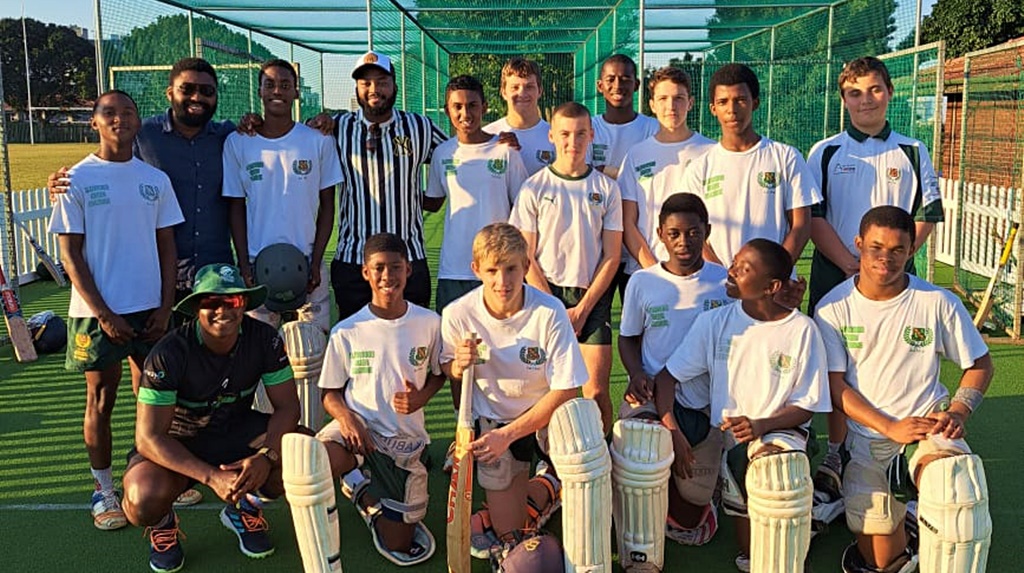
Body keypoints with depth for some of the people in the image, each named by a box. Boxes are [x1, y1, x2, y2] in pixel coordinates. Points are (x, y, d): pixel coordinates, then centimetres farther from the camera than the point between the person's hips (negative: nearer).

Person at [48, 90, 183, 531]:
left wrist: (166, 307, 0)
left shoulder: (155, 179, 6)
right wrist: (103, 314, -11)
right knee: (101, 400, 6)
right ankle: (103, 492, 18)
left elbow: (167, 247, 9)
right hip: (97, 311, -3)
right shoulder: (77, 179, -3)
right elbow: (70, 254, -5)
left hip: (150, 308, 3)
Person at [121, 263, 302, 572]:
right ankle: (162, 523, 8)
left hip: (237, 431, 3)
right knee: (144, 502, -34)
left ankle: (244, 507, 9)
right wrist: (211, 476, -36)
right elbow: (149, 437, -25)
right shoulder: (169, 353, -25)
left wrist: (267, 456, -32)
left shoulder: (264, 339, -15)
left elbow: (287, 406, -12)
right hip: (178, 444, -3)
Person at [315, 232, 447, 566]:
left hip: (406, 438, 1)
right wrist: (345, 416, -22)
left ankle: (376, 506, 36)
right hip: (359, 427, 0)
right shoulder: (346, 331, -7)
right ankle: (361, 488, 1)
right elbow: (330, 392, 0)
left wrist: (421, 397, -13)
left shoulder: (430, 324, -6)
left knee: (400, 546, 0)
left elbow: (439, 374, 8)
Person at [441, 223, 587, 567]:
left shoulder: (549, 312, -21)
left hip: (545, 411, 0)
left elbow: (566, 390, -18)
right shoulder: (458, 314, -16)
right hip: (492, 417, 0)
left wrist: (509, 434, -23)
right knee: (509, 534, -5)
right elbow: (448, 371, 3)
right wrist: (458, 367, -23)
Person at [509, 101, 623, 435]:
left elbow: (611, 256, 4)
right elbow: (526, 257, 1)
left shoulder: (606, 188, 6)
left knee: (596, 391, -5)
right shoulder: (534, 188, 3)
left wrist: (582, 309, -5)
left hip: (592, 297, 1)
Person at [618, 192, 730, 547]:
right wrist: (636, 373, -10)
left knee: (695, 498, 0)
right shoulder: (642, 282, 1)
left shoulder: (725, 282, 0)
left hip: (705, 398, 0)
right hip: (653, 393, 0)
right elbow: (628, 338, 10)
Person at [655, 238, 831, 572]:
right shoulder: (714, 322, -2)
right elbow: (667, 376, -2)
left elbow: (807, 405, -3)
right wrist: (670, 428, -19)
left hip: (781, 429, -1)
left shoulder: (802, 330, -6)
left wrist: (761, 425, -22)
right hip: (730, 436, 1)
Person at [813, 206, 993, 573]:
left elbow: (980, 364, 8)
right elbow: (835, 386, -5)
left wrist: (957, 412, -9)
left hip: (929, 423, 0)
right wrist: (891, 428, -16)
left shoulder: (938, 303, -3)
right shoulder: (833, 308, -4)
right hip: (868, 435, 1)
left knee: (957, 493, -34)